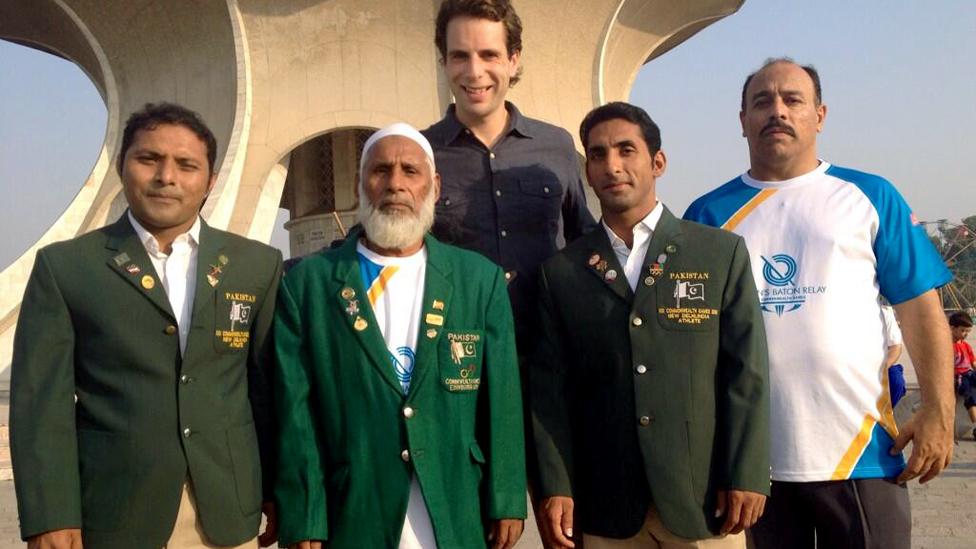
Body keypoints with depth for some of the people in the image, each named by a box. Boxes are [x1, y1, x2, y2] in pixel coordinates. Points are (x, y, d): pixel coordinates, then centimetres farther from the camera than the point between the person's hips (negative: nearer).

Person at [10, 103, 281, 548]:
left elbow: (269, 386, 6)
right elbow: (42, 399, -4)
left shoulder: (257, 264, 5)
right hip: (112, 513, -1)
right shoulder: (63, 266, 0)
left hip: (227, 509, 2)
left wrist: (280, 491, 6)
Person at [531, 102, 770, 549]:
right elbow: (550, 389, 2)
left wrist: (746, 475, -6)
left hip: (703, 496, -1)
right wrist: (555, 487, -4)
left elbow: (747, 374, -1)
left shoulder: (723, 253, 2)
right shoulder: (561, 271, 5)